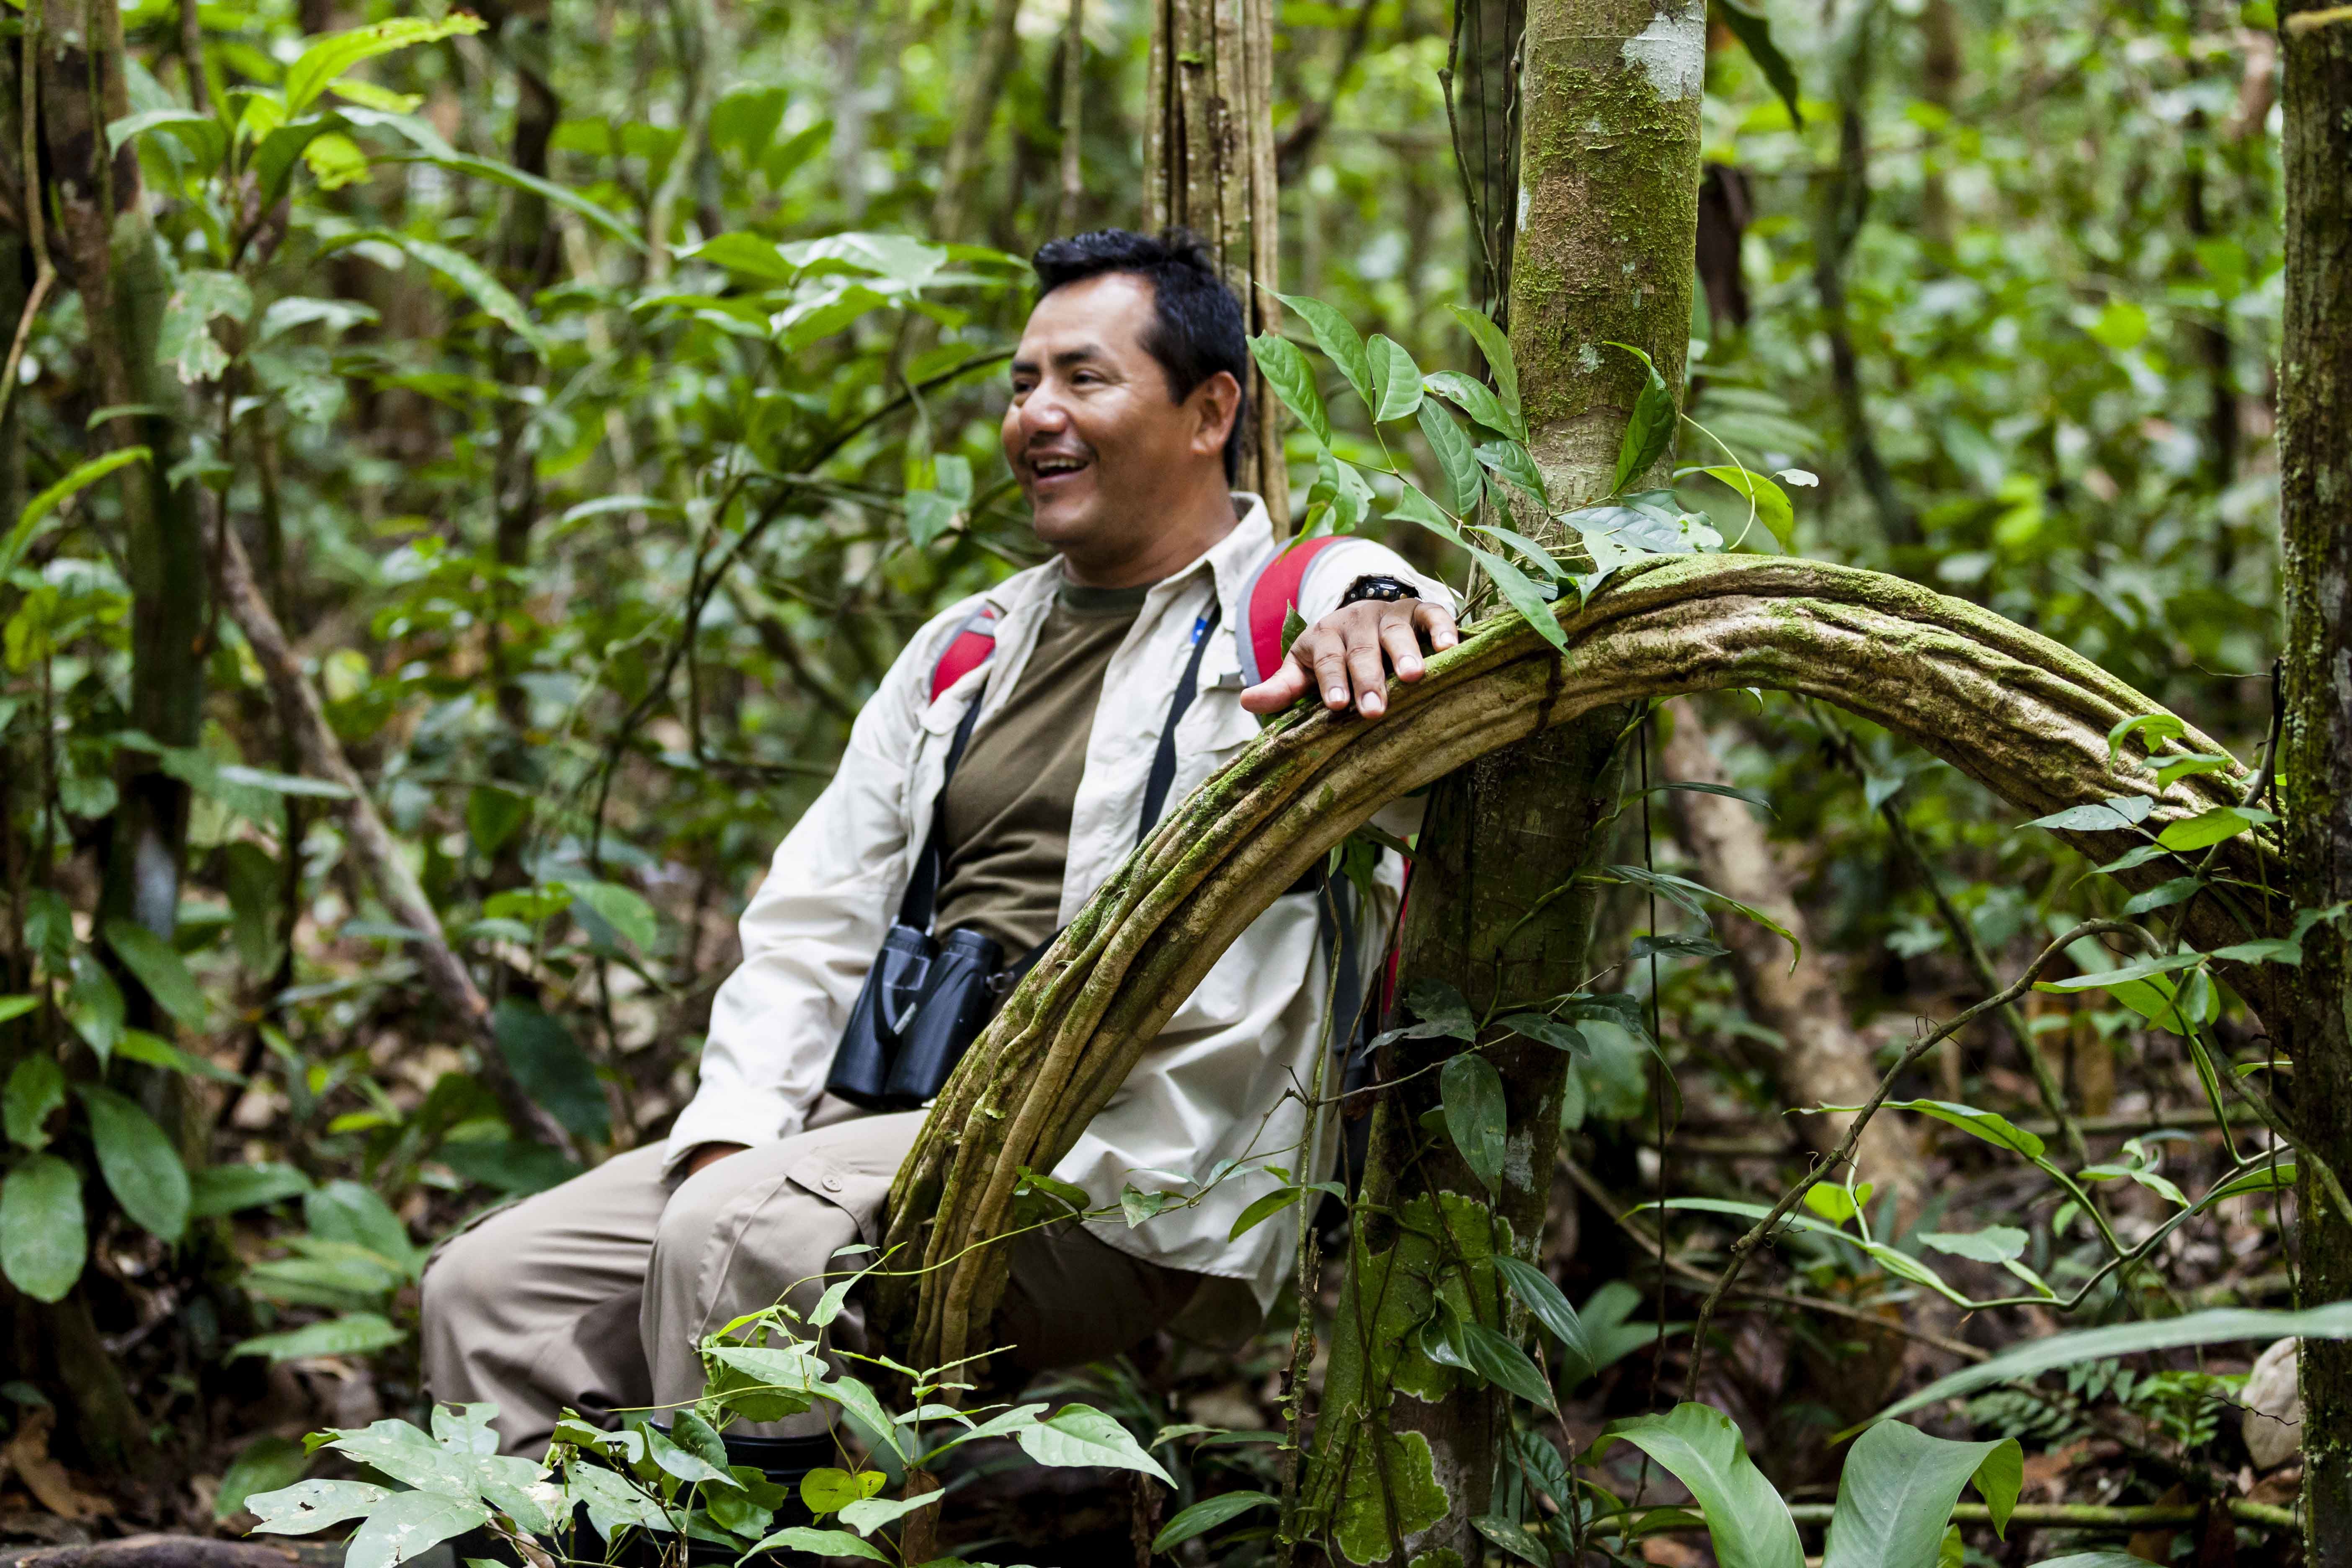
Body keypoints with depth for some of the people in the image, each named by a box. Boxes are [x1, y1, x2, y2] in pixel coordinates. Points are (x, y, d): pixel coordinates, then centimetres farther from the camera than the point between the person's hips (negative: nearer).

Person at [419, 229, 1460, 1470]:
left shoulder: (1306, 610, 2)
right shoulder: (966, 648, 24)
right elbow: (814, 919, 19)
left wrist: (1378, 614, -44)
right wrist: (734, 1126, 2)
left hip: (1127, 1181, -7)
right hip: (884, 1122, 8)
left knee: (733, 1239, -31)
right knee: (491, 1285, -6)